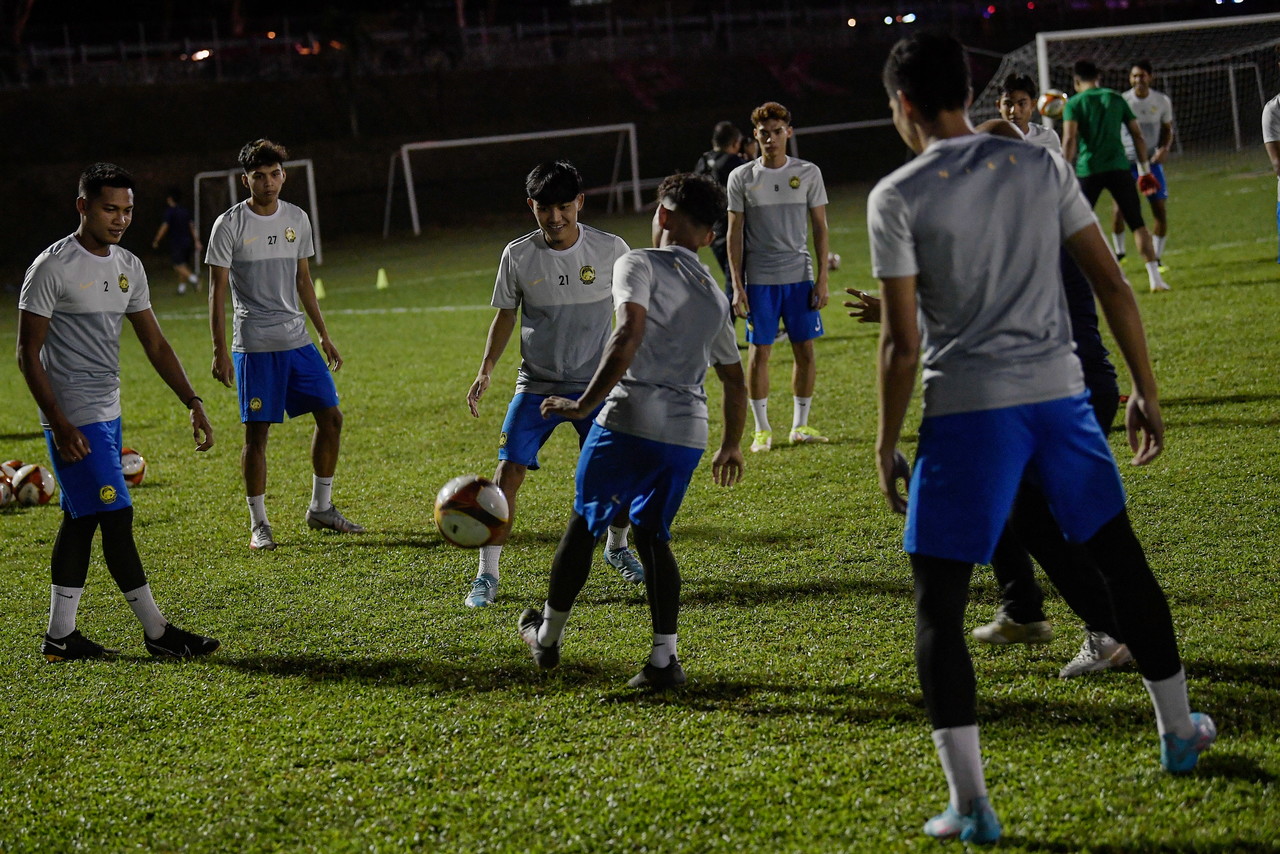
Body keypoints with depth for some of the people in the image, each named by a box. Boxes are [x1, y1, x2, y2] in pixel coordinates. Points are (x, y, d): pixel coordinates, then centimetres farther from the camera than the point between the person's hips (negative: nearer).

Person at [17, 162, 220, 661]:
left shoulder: (129, 267, 10)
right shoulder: (52, 268, -13)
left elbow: (154, 344, 15)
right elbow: (28, 353, -12)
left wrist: (193, 403, 6)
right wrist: (60, 424, -18)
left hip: (107, 413, 8)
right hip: (74, 420, -8)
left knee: (81, 521, 10)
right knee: (116, 516, -8)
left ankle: (60, 637, 15)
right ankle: (157, 633, -4)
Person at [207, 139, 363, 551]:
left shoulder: (297, 219, 9)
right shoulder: (230, 225, -6)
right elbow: (217, 291, -6)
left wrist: (324, 335, 17)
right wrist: (220, 351, -12)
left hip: (298, 339, 5)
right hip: (254, 344, -5)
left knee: (330, 416, 3)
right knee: (257, 431, -4)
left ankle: (321, 508, 17)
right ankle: (258, 524, 6)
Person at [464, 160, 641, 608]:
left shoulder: (611, 249, -7)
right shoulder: (517, 256, -5)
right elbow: (505, 315, 6)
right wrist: (486, 370, -6)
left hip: (596, 385, 0)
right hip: (536, 385, 0)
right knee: (508, 471, -12)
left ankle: (617, 548, 27)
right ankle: (487, 576, -4)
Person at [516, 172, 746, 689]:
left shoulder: (639, 265, -1)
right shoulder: (715, 296, 19)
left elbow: (628, 337, -18)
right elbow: (735, 382, 27)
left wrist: (584, 405, -17)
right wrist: (731, 447, 40)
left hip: (630, 419, -5)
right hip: (688, 433, 5)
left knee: (584, 523, 13)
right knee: (652, 535, 15)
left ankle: (546, 637, 27)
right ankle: (664, 659, 4)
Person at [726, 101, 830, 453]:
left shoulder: (808, 173, 4)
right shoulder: (741, 178, 2)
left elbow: (820, 228, 6)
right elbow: (735, 233, 3)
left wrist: (821, 279, 0)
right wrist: (737, 285, -3)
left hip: (800, 277, 1)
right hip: (758, 280, -1)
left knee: (805, 350, 1)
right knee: (759, 353, 0)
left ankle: (800, 424, 13)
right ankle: (761, 429, 9)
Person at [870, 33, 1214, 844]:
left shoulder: (898, 196, -6)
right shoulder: (1041, 167, 6)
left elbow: (902, 342, -8)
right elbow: (1113, 285, 6)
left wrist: (886, 446, 1)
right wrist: (1146, 390, 14)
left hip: (966, 410, -4)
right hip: (1060, 394, 4)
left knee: (939, 605, 3)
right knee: (1123, 559, 22)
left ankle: (970, 805, -3)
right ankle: (1179, 731, 36)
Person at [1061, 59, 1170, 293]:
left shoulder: (1074, 103, 2)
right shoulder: (1116, 98, 13)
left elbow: (1069, 140, -11)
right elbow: (1138, 136, 12)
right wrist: (1144, 169, 18)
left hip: (1088, 170, -2)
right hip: (1118, 168, 2)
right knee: (1137, 223, 7)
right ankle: (1154, 276, -1)